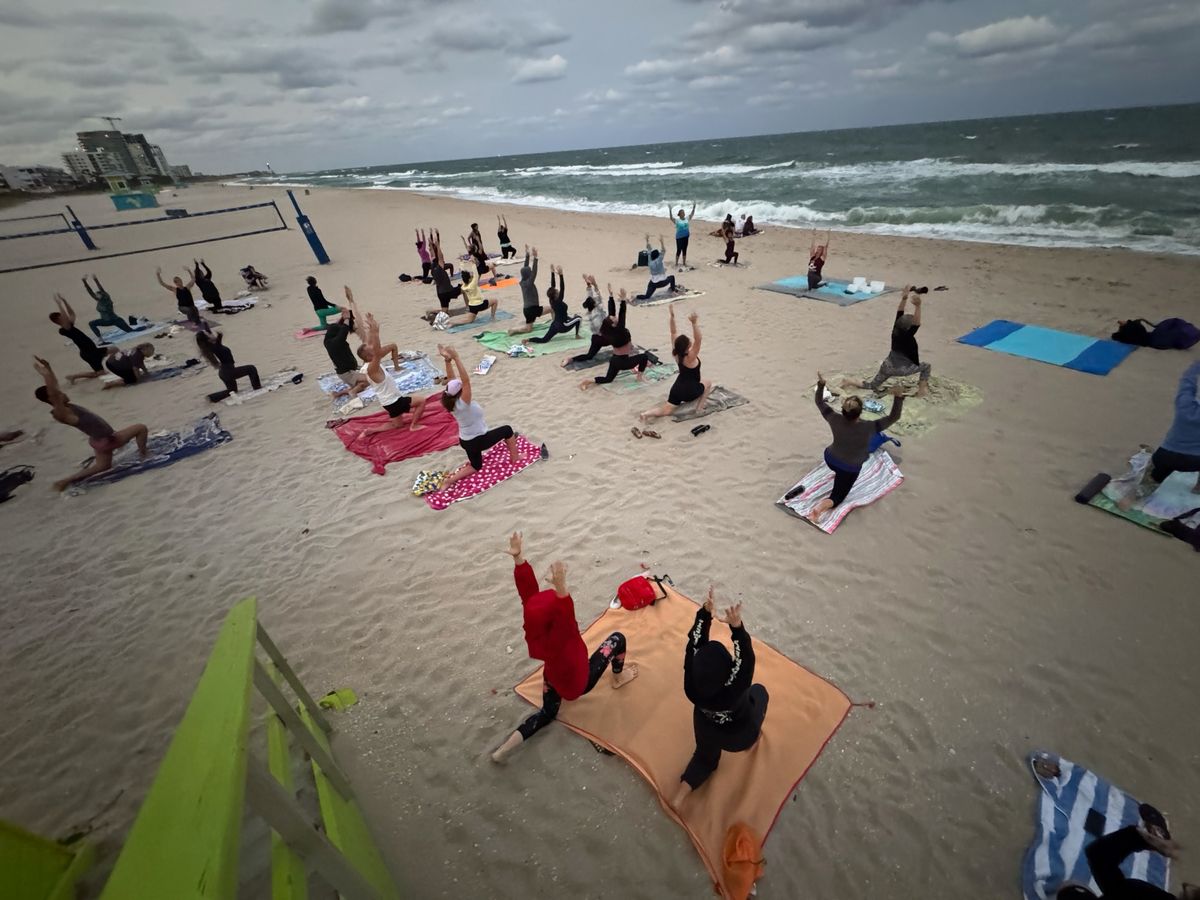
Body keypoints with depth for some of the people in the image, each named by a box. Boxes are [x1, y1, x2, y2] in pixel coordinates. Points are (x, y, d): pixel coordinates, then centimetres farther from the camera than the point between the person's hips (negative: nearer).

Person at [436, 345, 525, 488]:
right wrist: (456, 358, -42)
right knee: (507, 429, 10)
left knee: (476, 466, 27)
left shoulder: (452, 402, -7)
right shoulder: (463, 404, -29)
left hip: (466, 441, 8)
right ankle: (515, 457, 25)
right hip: (477, 441, -8)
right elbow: (466, 380, -39)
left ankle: (449, 479, 9)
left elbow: (452, 379, -6)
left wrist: (448, 360, -15)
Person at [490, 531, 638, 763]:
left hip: (553, 678, 5)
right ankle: (618, 678, 35)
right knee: (617, 638, 7)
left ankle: (507, 746, 11)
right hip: (578, 683, -5)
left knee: (548, 712, 31)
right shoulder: (560, 637, -43)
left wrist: (519, 558, -33)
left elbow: (527, 589, -29)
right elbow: (565, 615, -65)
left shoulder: (534, 630, -26)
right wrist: (561, 587, -81)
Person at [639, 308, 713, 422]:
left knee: (666, 410, 7)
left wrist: (672, 317, -8)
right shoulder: (690, 357, -25)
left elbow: (673, 333, -3)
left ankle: (647, 413, -19)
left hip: (677, 388, 5)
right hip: (689, 391, -5)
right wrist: (695, 323, -46)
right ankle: (699, 407, 15)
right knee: (708, 384, 22)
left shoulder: (676, 353, -8)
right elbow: (698, 339, -37)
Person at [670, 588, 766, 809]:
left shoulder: (691, 683, -37)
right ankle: (755, 738, 49)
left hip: (707, 730, 2)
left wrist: (705, 612, -42)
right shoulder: (735, 687, -45)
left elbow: (695, 644, -34)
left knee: (705, 757, 35)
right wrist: (737, 626, -57)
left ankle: (680, 795, 19)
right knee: (759, 691, 25)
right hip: (739, 735, -2)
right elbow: (745, 658, -43)